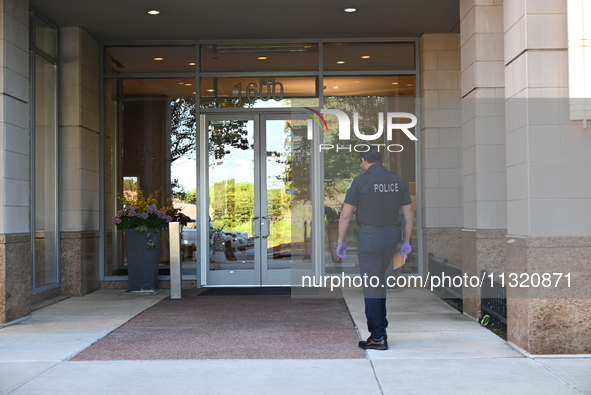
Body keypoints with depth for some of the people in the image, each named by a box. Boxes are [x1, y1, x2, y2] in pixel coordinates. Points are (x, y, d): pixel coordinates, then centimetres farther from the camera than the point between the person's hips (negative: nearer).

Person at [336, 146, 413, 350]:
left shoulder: (360, 182, -8)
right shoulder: (398, 181, 6)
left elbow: (346, 215, -9)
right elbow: (408, 214, 7)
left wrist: (341, 241, 0)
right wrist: (406, 242, 14)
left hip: (369, 236, -5)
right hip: (392, 235, 5)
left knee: (371, 285, 0)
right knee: (378, 280, 22)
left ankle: (378, 337, 0)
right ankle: (379, 326, 24)